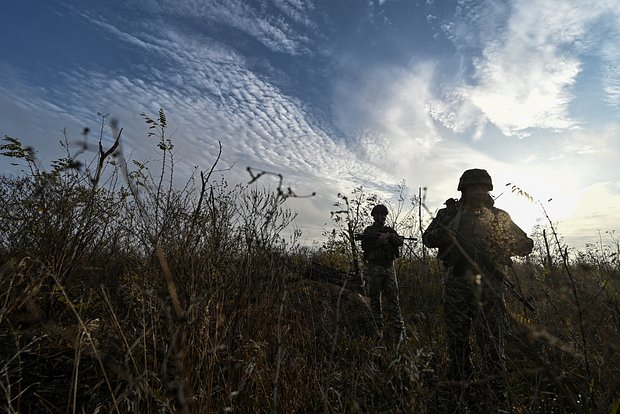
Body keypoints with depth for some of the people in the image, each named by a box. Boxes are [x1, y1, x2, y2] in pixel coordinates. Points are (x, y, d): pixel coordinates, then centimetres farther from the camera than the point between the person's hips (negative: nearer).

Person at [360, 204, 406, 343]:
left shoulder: (390, 230, 16)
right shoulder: (369, 231, 6)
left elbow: (400, 242, 0)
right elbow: (365, 246, -10)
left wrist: (389, 236, -13)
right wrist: (380, 240, -12)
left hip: (389, 267, 3)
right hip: (374, 268, -2)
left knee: (393, 299, -2)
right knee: (375, 299, 3)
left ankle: (399, 331, -1)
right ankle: (378, 329, 13)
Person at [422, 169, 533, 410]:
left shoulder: (499, 217, 8)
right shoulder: (449, 213, 7)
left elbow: (526, 245, 11)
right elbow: (427, 238, 7)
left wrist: (508, 246, -10)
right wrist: (442, 234, -14)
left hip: (487, 288, 0)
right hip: (455, 286, 1)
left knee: (492, 344, 1)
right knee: (456, 340, 12)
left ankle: (499, 401, 15)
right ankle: (459, 392, 32)